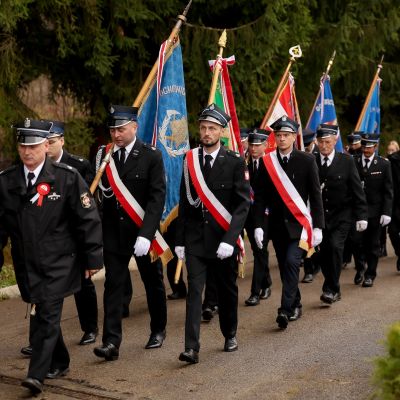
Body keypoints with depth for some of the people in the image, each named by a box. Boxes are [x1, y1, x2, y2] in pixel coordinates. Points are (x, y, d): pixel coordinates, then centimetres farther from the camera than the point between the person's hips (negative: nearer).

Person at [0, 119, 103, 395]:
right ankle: (60, 363, 33)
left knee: (48, 317, -9)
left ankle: (37, 374, -8)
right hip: (27, 263, 4)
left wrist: (94, 257, -4)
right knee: (44, 316, 15)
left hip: (58, 261, -4)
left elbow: (88, 219, -5)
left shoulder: (67, 177, -8)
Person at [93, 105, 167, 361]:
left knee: (153, 283, 13)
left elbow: (157, 198, -14)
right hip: (113, 232, 2)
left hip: (143, 232, -2)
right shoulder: (104, 155, 1)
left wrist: (146, 234, -22)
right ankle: (111, 342, -3)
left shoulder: (151, 157, -9)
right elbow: (99, 192, 5)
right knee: (113, 285, -3)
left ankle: (158, 330, 32)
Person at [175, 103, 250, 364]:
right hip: (195, 239, 1)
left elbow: (243, 203, -8)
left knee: (227, 290, 13)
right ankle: (192, 348, -10)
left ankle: (230, 335, 34)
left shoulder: (235, 162, -4)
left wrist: (229, 239, -18)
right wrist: (180, 240, 7)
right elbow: (185, 203, 9)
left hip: (224, 239, -1)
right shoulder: (190, 161, 5)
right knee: (194, 291, -7)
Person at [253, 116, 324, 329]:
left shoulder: (307, 160, -2)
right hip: (277, 224, 3)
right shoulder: (266, 162, 2)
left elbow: (315, 195, -1)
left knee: (291, 262, -17)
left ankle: (285, 309, -17)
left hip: (299, 223, -3)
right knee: (284, 267, 9)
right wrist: (258, 226, -5)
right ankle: (295, 305, 25)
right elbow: (260, 197, 3)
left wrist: (318, 226, -5)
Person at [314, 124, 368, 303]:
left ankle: (331, 288, -7)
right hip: (320, 215, 2)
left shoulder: (347, 161, -4)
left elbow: (357, 190, -3)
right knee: (323, 254, 4)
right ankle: (334, 291, 23)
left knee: (335, 245, -20)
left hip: (342, 215, -2)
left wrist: (361, 216, -7)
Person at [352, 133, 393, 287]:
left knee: (373, 245, 6)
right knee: (357, 241, -6)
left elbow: (388, 191, 0)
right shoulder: (354, 163, 3)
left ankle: (370, 275, 18)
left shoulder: (384, 164, 0)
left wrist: (386, 212, -8)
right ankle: (360, 268, 19)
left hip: (375, 211, 0)